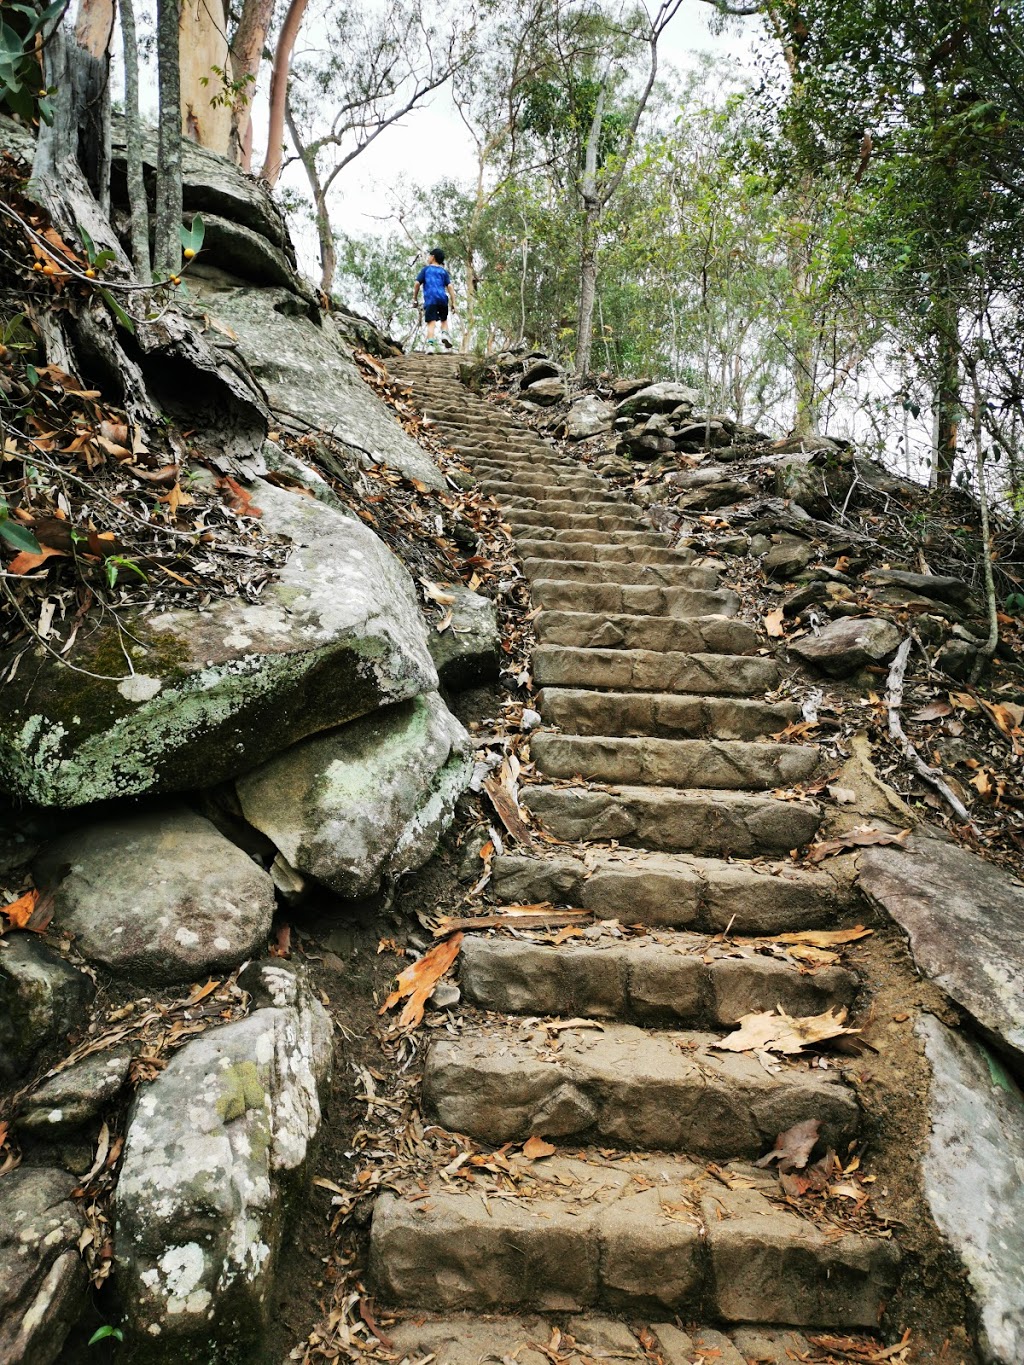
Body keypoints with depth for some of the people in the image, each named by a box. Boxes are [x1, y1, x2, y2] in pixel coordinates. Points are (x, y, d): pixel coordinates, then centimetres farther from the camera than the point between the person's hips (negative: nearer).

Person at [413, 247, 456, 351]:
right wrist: (453, 303, 5)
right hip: (443, 298, 2)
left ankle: (431, 344, -26)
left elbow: (417, 283, 6)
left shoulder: (426, 269, 13)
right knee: (444, 319, 21)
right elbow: (449, 286, 7)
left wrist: (415, 298, 15)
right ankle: (444, 334, -6)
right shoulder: (443, 271, 18)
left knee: (431, 322, -10)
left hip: (430, 299, -2)